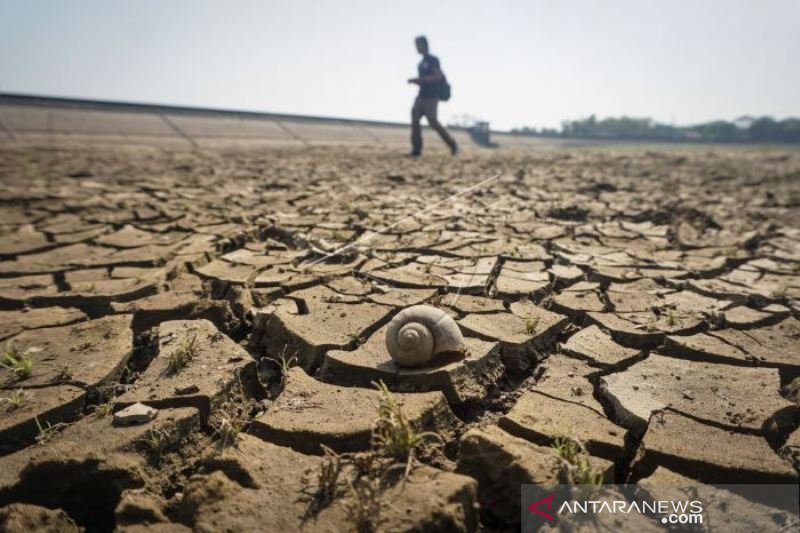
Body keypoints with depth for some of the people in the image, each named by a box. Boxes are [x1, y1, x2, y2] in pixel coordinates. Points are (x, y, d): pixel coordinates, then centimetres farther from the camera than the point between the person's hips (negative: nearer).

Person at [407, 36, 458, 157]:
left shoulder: (433, 60, -5)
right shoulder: (421, 63, 20)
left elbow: (438, 76, -17)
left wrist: (418, 79, -18)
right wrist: (415, 81, 6)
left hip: (431, 97, -8)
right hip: (421, 96, 8)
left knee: (433, 122, -8)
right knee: (414, 120, -6)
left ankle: (452, 144, 8)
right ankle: (416, 149, -4)